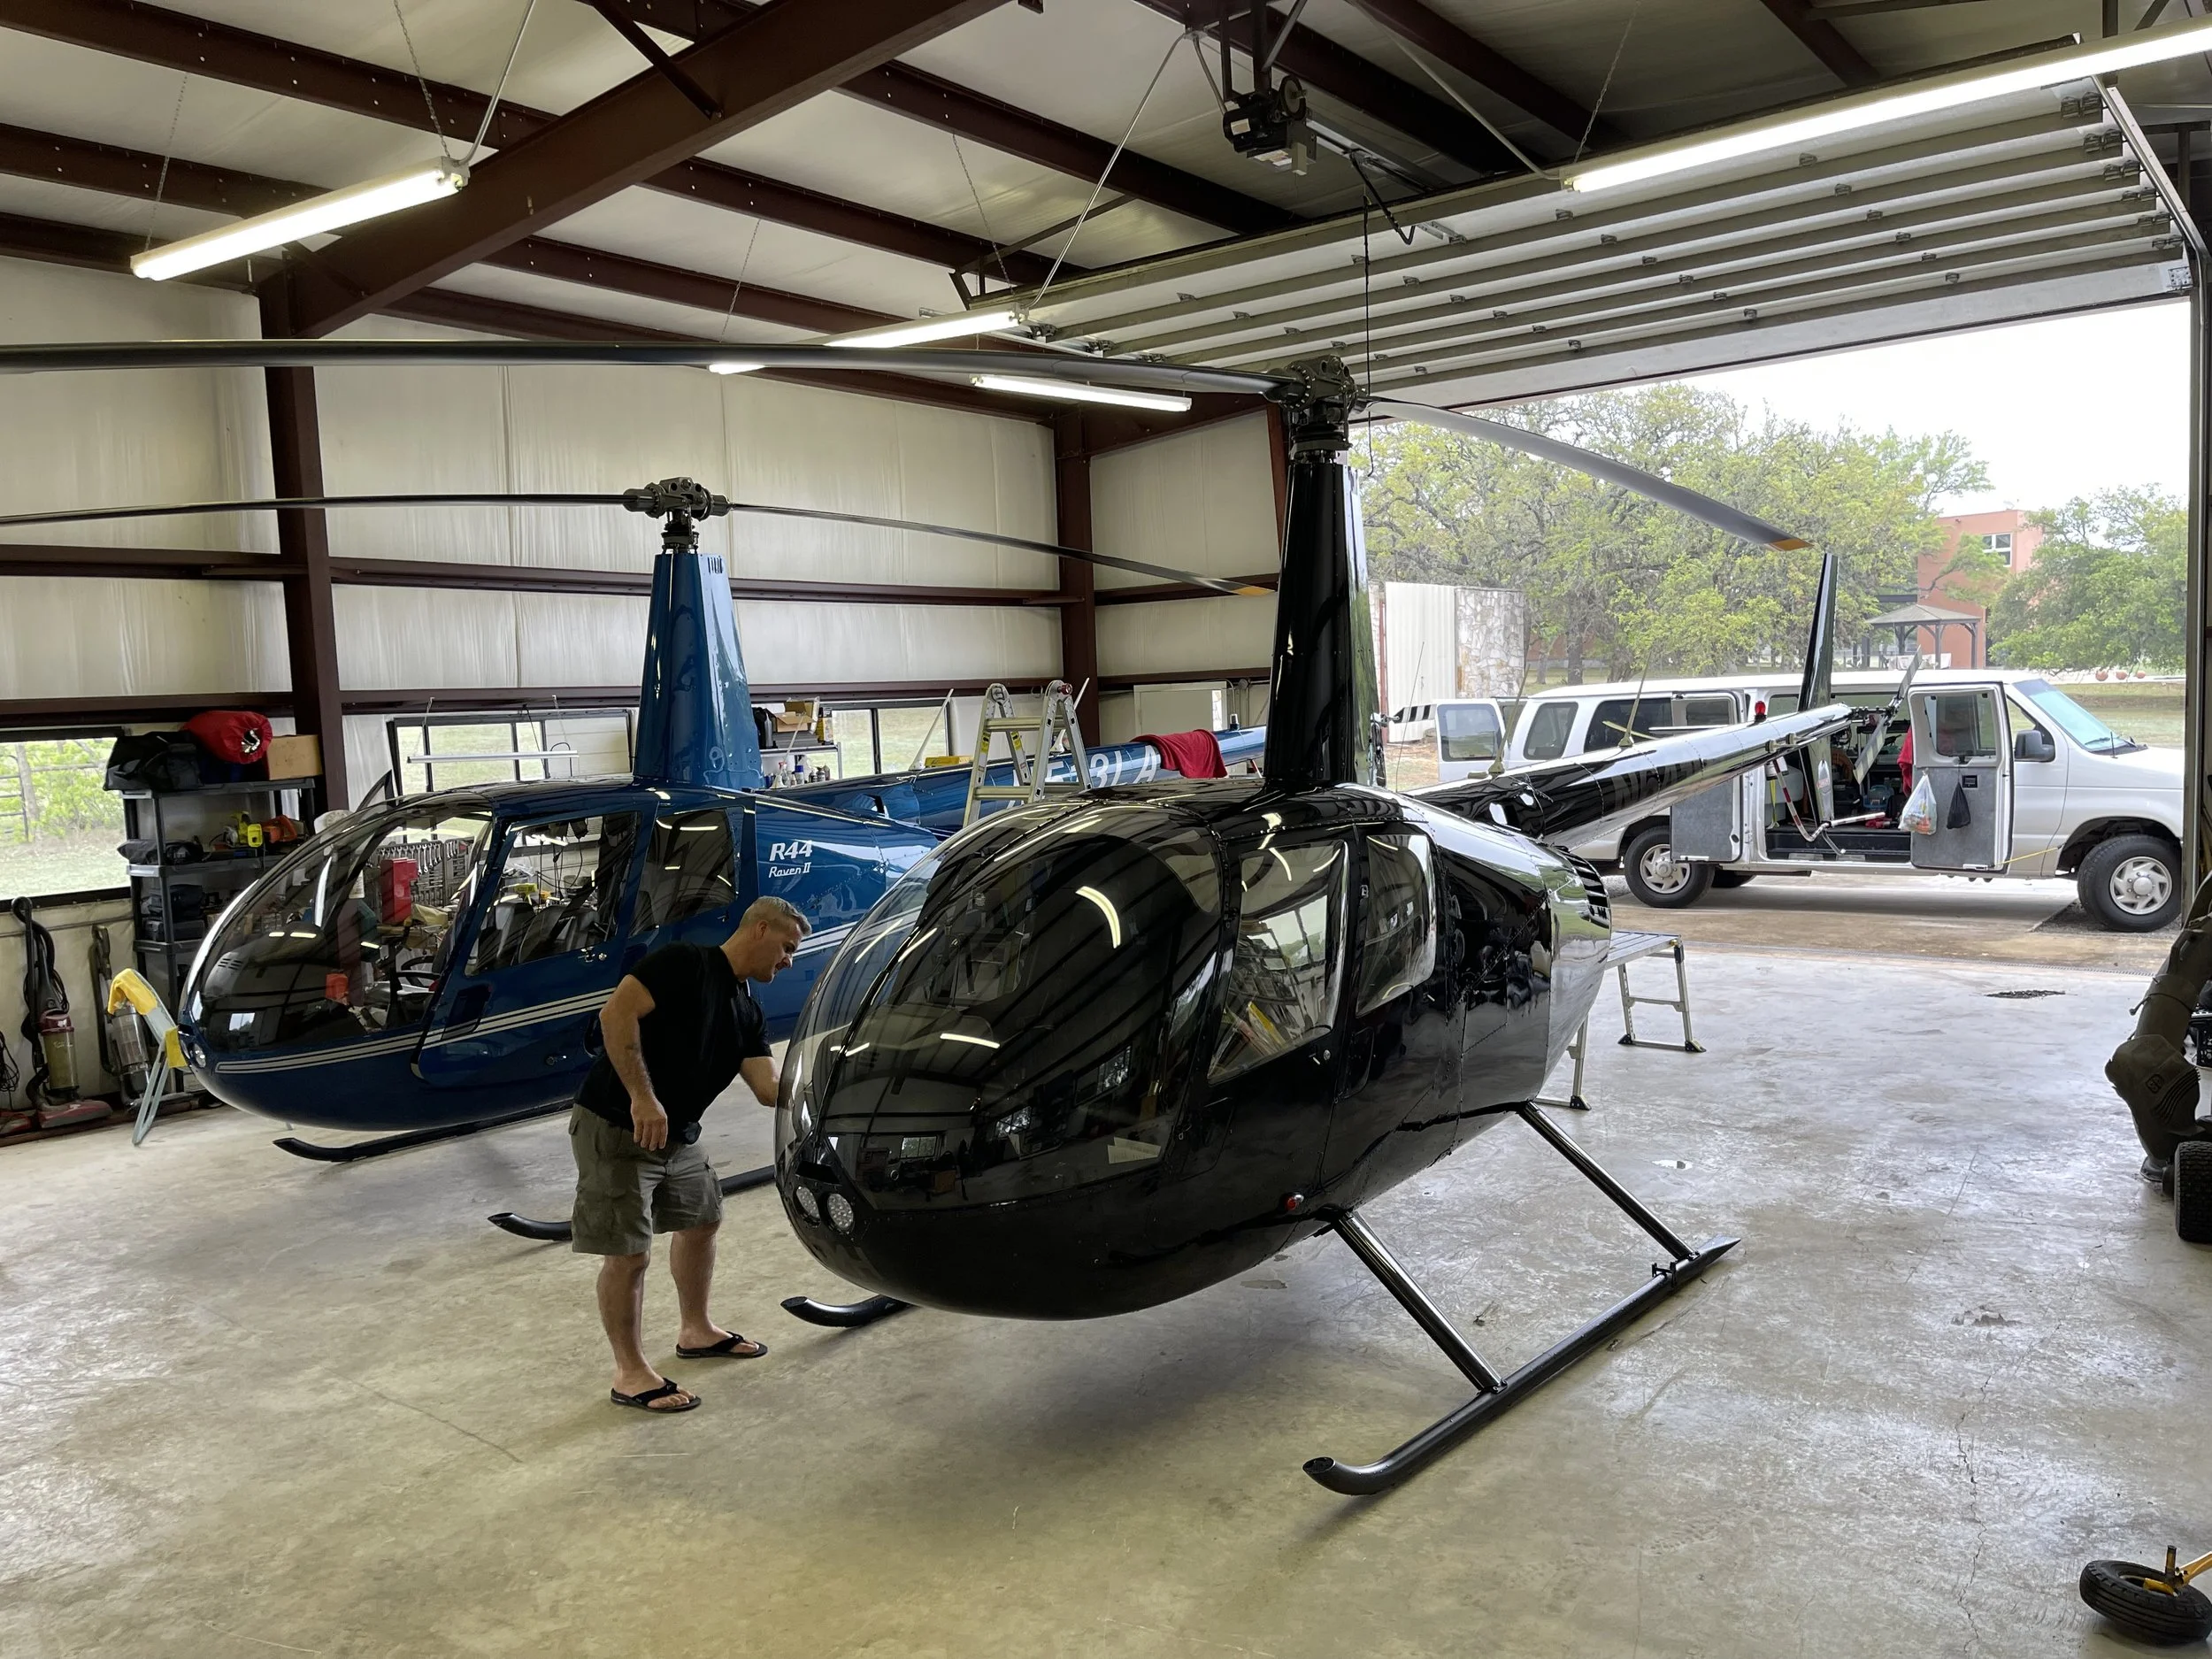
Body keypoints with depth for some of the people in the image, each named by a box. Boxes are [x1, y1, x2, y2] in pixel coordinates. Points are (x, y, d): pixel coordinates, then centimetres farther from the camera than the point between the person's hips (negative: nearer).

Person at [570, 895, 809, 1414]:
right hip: (616, 1131, -10)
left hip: (677, 1137, 10)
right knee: (629, 1252, -4)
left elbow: (769, 1089, 1)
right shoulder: (685, 963, -16)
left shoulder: (747, 1014, 9)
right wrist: (642, 1097, -29)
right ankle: (630, 1375, 10)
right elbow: (617, 1013, -26)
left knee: (701, 1221, 21)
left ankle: (696, 1331, 41)